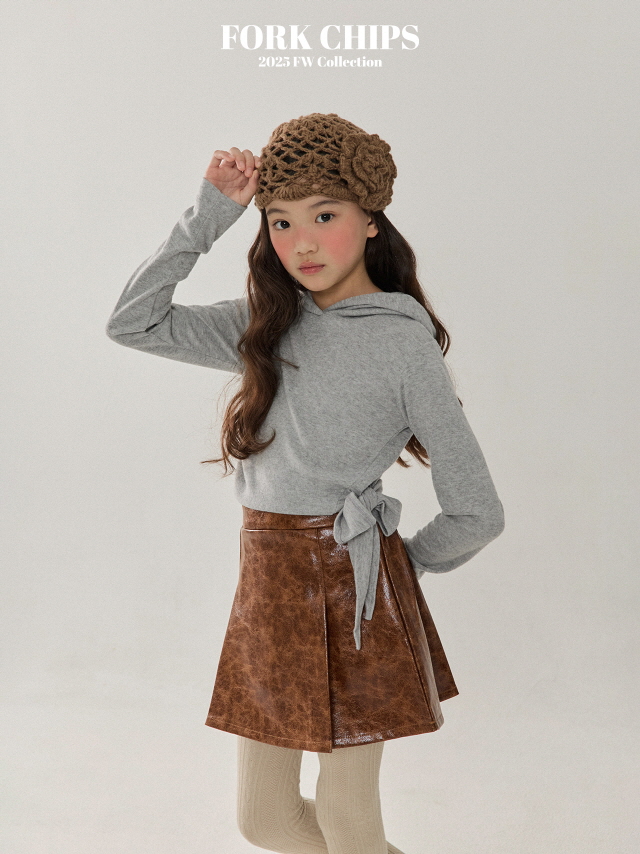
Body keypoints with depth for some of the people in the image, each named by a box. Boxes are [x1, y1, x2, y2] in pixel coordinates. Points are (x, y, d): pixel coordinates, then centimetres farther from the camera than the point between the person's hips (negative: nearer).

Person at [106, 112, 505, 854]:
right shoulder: (268, 325, 7)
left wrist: (401, 563, 6)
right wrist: (208, 214, -2)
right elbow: (132, 322, 3)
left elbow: (478, 515, -9)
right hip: (266, 583, 6)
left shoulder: (404, 340, -10)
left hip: (348, 592, -6)